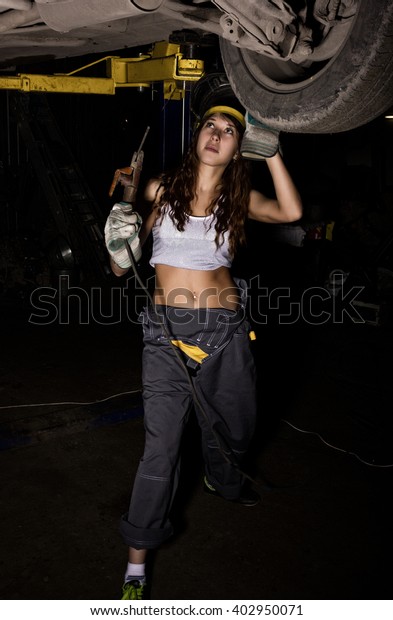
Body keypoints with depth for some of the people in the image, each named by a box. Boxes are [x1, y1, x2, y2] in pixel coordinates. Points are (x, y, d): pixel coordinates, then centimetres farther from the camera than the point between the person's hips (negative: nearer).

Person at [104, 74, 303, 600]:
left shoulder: (239, 198, 6)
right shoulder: (161, 190, 2)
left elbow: (290, 211, -16)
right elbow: (122, 265, 6)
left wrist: (270, 148, -12)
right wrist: (123, 224, -13)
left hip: (225, 329, 3)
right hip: (167, 329, -2)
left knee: (234, 426, 19)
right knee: (162, 444, -5)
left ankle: (223, 480, 56)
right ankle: (137, 558, 12)